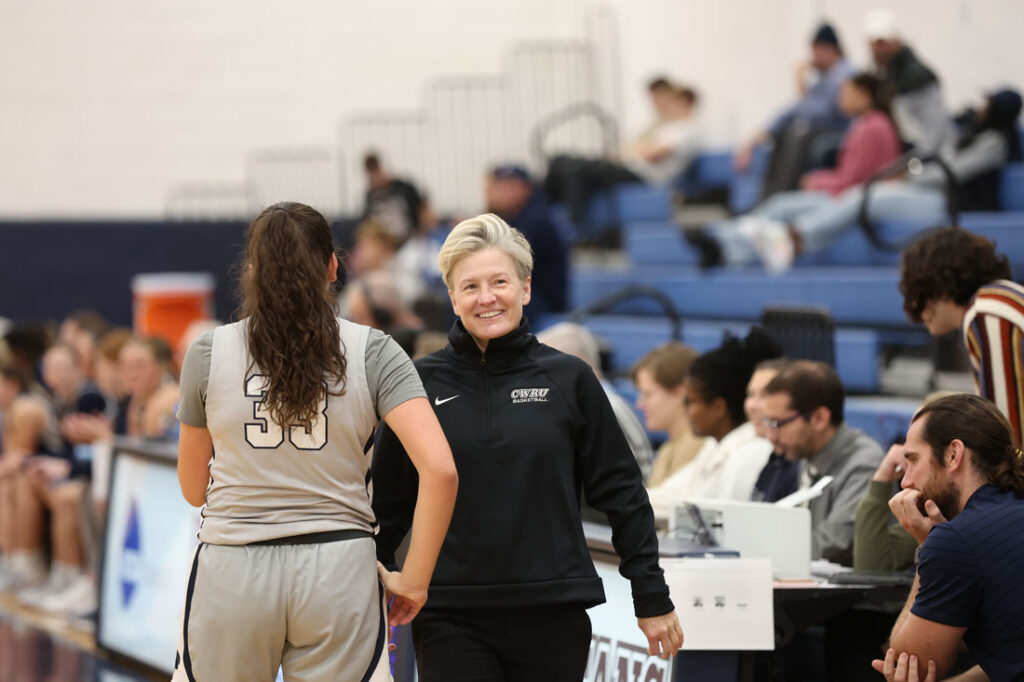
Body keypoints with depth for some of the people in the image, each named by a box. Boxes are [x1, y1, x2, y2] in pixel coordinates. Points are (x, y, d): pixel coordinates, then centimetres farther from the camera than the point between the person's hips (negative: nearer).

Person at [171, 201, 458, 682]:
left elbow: (193, 490, 9)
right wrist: (413, 579, -4)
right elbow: (439, 469, -13)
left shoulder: (207, 354, 0)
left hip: (232, 571, 0)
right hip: (339, 571, 0)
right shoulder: (371, 352, -2)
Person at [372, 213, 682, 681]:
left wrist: (652, 599, 7)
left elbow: (621, 494, 8)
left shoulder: (569, 380, 5)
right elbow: (388, 502, 9)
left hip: (553, 619, 1)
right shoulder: (421, 383, 4)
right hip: (451, 620, 0)